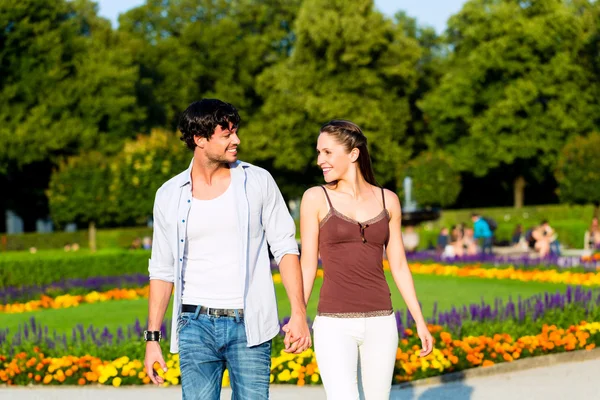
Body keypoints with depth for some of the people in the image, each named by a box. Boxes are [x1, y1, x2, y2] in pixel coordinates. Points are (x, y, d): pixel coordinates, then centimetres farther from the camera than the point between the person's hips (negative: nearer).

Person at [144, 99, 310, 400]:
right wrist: (152, 338, 6)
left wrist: (299, 314, -6)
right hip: (196, 325, 1)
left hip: (248, 326, -1)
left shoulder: (258, 181, 2)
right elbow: (162, 270, 10)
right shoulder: (169, 195, 5)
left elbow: (285, 248, 3)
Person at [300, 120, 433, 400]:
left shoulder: (387, 200, 7)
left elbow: (398, 265, 11)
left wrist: (420, 321, 8)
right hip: (335, 324, -3)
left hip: (380, 323, 3)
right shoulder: (316, 198, 0)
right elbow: (308, 264, 1)